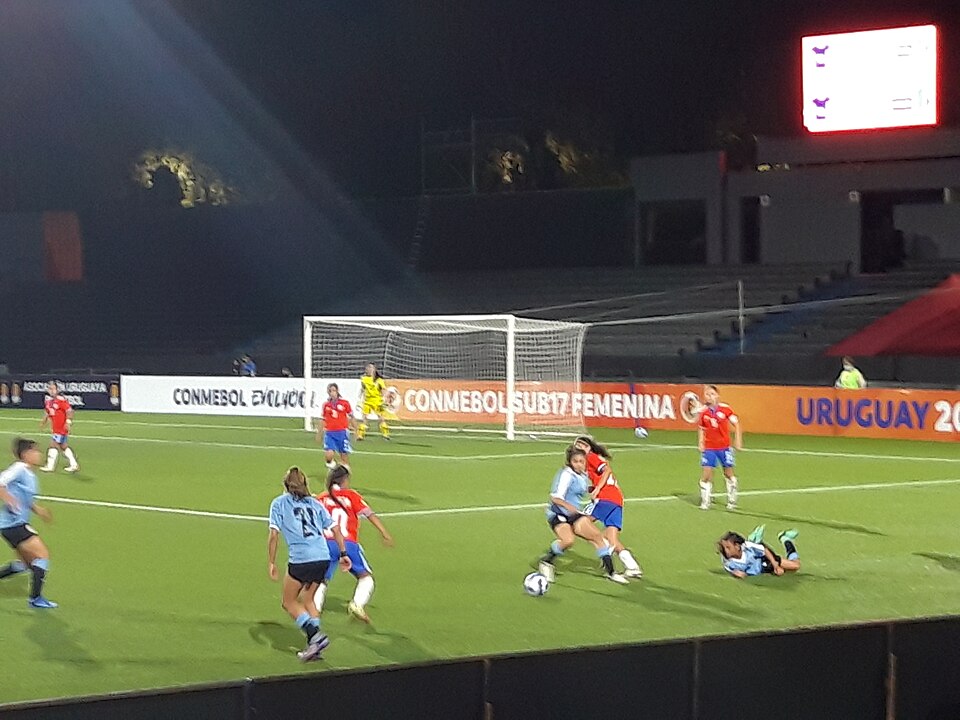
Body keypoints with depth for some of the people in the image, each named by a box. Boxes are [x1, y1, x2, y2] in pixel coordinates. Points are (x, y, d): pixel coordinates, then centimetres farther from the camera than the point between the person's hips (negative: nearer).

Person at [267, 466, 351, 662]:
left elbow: (274, 535, -1)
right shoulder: (314, 503, 20)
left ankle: (314, 634, -9)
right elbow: (335, 528, 15)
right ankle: (314, 646, 13)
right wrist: (343, 554, 19)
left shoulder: (279, 503, 9)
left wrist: (271, 563, 2)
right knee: (307, 599, 22)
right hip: (323, 557, 5)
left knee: (288, 601, 11)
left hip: (300, 559, -5)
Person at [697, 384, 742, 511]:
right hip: (708, 448, 1)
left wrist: (738, 441, -10)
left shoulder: (725, 409, -7)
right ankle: (705, 502, 6)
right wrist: (700, 443, 2)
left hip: (724, 447, -1)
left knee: (729, 473, 10)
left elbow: (736, 424, -3)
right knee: (706, 474, -7)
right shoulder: (703, 412, -2)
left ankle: (731, 500, 26)